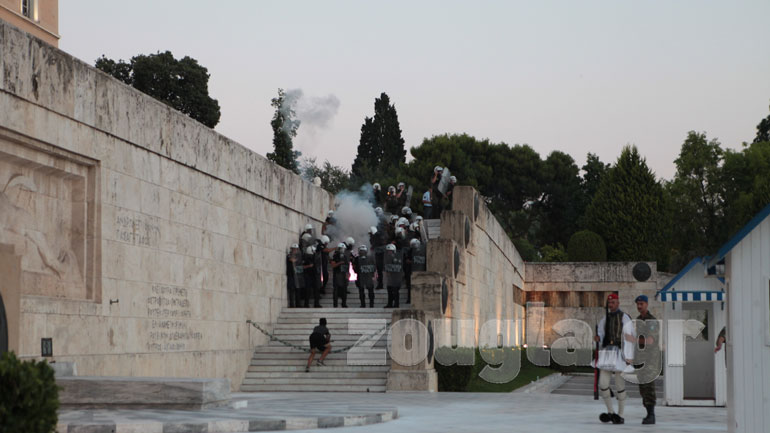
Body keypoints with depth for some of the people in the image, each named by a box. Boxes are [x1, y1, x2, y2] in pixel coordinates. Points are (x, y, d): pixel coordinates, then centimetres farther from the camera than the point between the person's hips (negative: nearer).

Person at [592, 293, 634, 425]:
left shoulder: (625, 318, -4)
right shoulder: (604, 319, 15)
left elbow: (628, 339, -9)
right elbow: (600, 334, 17)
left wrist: (628, 358, -14)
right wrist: (598, 338, -9)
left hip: (620, 354, -5)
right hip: (606, 353, 5)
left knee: (620, 386, -1)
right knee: (603, 384, -2)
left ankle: (620, 415, 10)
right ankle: (610, 412, 15)